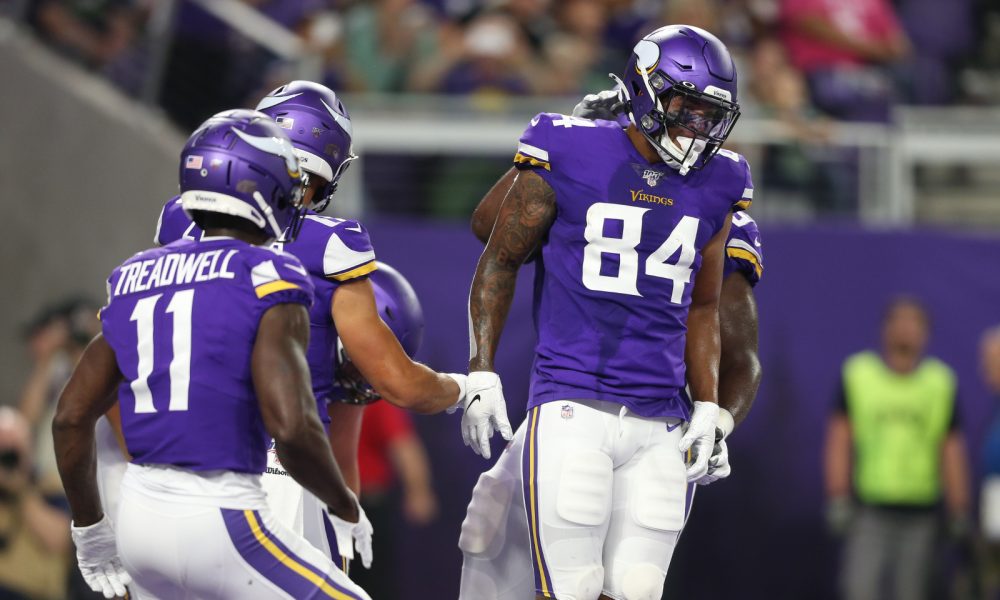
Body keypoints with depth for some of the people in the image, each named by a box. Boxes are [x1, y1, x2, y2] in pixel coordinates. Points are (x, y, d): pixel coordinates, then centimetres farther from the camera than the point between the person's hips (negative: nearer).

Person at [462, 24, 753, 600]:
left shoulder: (714, 185, 10)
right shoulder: (571, 157, -3)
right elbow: (500, 261, 5)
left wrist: (707, 409, 10)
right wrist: (481, 375, -1)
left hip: (660, 424, 4)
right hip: (574, 413, -4)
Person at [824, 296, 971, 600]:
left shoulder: (941, 383, 7)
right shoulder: (857, 374, 3)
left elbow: (952, 453, 8)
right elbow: (838, 440, 1)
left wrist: (959, 518, 4)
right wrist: (837, 499, -9)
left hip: (919, 515, 1)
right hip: (869, 511, -1)